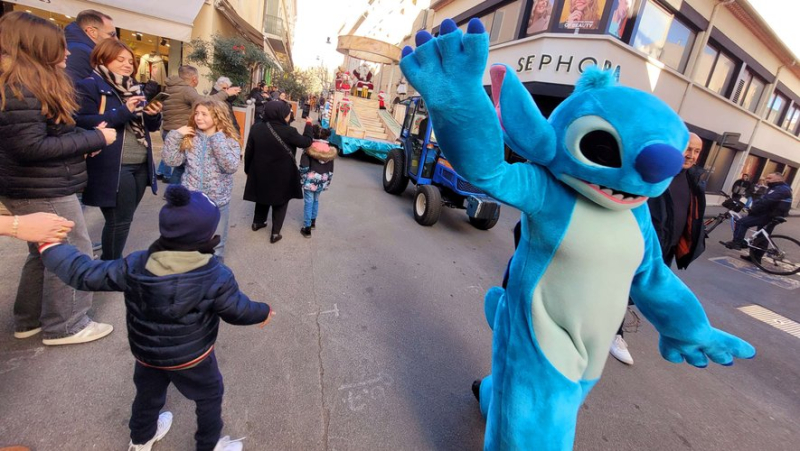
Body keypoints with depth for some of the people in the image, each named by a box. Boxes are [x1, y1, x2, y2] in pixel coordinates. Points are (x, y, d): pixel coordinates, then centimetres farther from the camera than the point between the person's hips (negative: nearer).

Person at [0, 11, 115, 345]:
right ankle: (64, 327, 16)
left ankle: (29, 320, 35)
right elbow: (31, 147, -23)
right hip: (43, 190, -10)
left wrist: (85, 138, -1)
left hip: (34, 187, 10)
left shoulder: (28, 83, 11)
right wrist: (94, 138, -19)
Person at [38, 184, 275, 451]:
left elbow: (86, 275, -9)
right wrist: (262, 313, 4)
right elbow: (238, 310, -16)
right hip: (193, 358, -4)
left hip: (146, 353, 5)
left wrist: (50, 246, 6)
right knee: (209, 397, 21)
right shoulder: (217, 278, -29)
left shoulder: (135, 266, -20)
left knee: (148, 395, 31)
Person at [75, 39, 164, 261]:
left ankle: (110, 262, 31)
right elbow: (83, 123, -16)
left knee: (124, 219, 15)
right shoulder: (89, 86, -4)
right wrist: (123, 112, -21)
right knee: (119, 221, -3)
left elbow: (150, 126, 18)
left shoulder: (134, 87, 18)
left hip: (140, 165, 7)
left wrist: (154, 115, -4)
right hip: (112, 168, -7)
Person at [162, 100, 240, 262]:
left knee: (215, 245, 14)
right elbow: (171, 160, -3)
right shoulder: (189, 137, 1)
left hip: (217, 201, -2)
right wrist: (175, 135, -10)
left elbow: (231, 167, -23)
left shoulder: (229, 140, -8)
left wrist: (218, 140, -22)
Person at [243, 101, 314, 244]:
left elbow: (248, 152, -2)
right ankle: (275, 233, 14)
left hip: (260, 172, 4)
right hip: (282, 175, -4)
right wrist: (308, 124, 9)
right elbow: (307, 141, -7)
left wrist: (247, 169, 14)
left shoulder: (256, 128, -9)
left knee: (263, 196, 27)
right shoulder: (288, 131, -22)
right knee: (281, 201, 13)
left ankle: (257, 222, 43)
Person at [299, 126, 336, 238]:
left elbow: (304, 167, -14)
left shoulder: (309, 149, -11)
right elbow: (330, 171, 6)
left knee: (308, 202, 2)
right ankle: (313, 222, 37)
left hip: (310, 180, -4)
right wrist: (327, 183, 15)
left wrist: (301, 180, -3)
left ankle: (307, 228, 4)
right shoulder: (330, 151, 2)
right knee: (316, 200, 22)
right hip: (321, 181, 5)